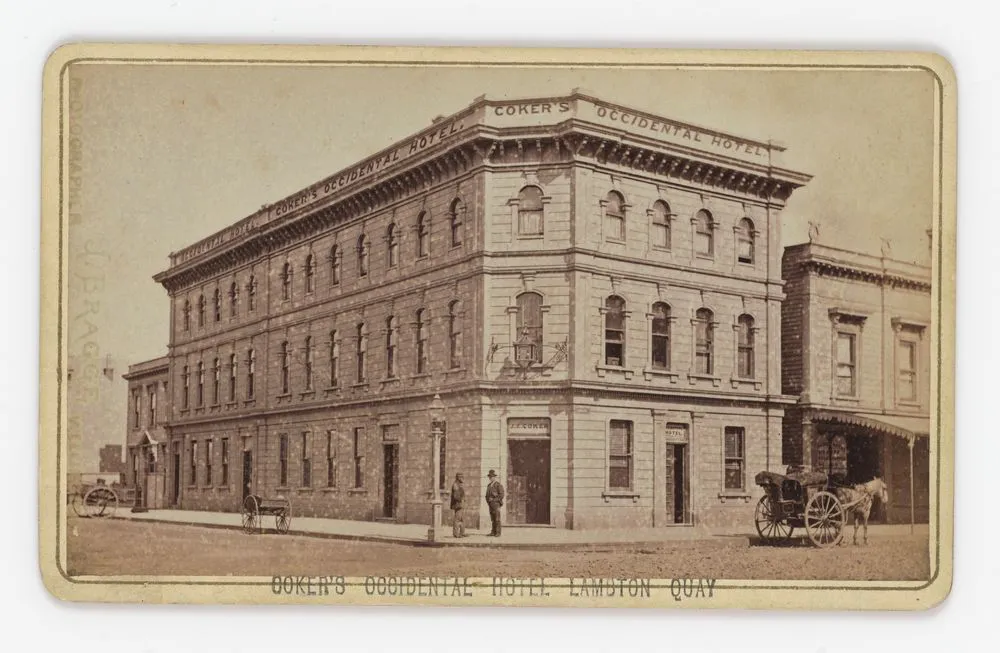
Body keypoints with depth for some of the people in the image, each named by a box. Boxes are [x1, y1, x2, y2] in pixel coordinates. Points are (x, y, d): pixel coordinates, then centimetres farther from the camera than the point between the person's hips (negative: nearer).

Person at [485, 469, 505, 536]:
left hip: (496, 503, -8)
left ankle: (498, 533, -8)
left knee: (497, 519, -8)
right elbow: (487, 494, 26)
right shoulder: (489, 485, 19)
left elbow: (501, 495, -11)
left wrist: (494, 500, -14)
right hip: (490, 504, 8)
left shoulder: (498, 484, -6)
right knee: (492, 519, 7)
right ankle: (493, 532, 8)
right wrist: (488, 500, 9)